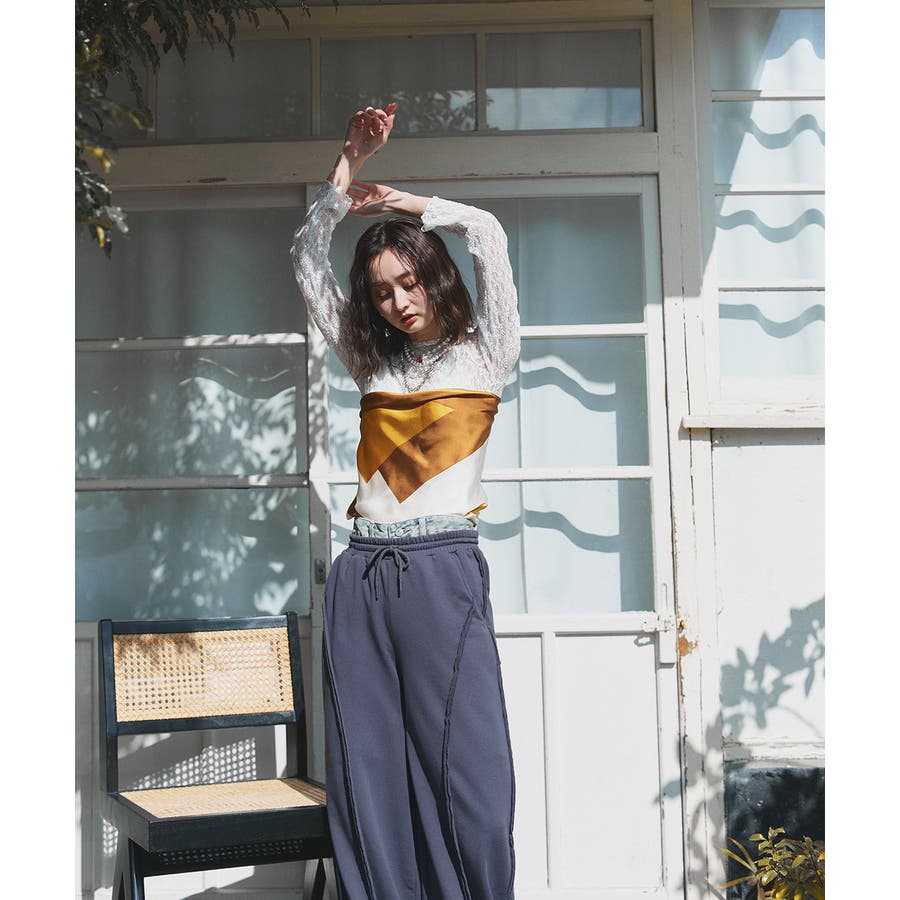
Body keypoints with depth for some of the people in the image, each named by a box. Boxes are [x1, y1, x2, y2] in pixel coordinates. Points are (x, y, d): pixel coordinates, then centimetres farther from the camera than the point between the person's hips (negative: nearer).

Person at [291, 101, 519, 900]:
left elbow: (487, 232, -5)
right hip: (363, 573, 5)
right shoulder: (372, 363, 18)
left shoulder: (483, 354, 7)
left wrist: (403, 205, 9)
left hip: (442, 569, -4)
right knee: (367, 769, 3)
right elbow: (307, 262, 18)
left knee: (464, 766, -6)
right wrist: (347, 173, 12)